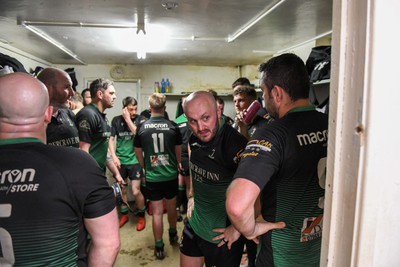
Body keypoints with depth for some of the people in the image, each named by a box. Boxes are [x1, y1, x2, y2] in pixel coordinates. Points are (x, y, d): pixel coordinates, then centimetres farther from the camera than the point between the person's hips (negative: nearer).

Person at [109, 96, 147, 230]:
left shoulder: (141, 119, -5)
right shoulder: (116, 120, 1)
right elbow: (111, 139, 2)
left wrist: (128, 119, -19)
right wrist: (114, 156, -10)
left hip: (135, 160, -2)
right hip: (120, 160, 3)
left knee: (136, 191, -2)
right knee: (121, 189, 13)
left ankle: (141, 216, 21)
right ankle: (124, 214, 34)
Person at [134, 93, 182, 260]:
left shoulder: (142, 128, -6)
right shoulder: (173, 126, -8)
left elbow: (138, 153, 6)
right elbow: (178, 152, 6)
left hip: (152, 177, -1)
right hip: (171, 175, 1)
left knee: (157, 212, 8)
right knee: (171, 207, 21)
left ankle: (159, 247, 18)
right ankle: (173, 234, 42)